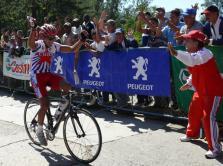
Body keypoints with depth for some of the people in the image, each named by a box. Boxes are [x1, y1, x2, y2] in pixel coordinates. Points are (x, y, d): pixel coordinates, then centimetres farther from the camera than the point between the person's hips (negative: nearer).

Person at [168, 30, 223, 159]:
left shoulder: (204, 53, -24)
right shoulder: (193, 54, 6)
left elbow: (192, 60, -47)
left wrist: (176, 53, -57)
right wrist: (189, 83, 20)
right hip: (200, 90, 10)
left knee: (208, 117, -16)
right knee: (193, 112, 21)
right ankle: (191, 134, 46)